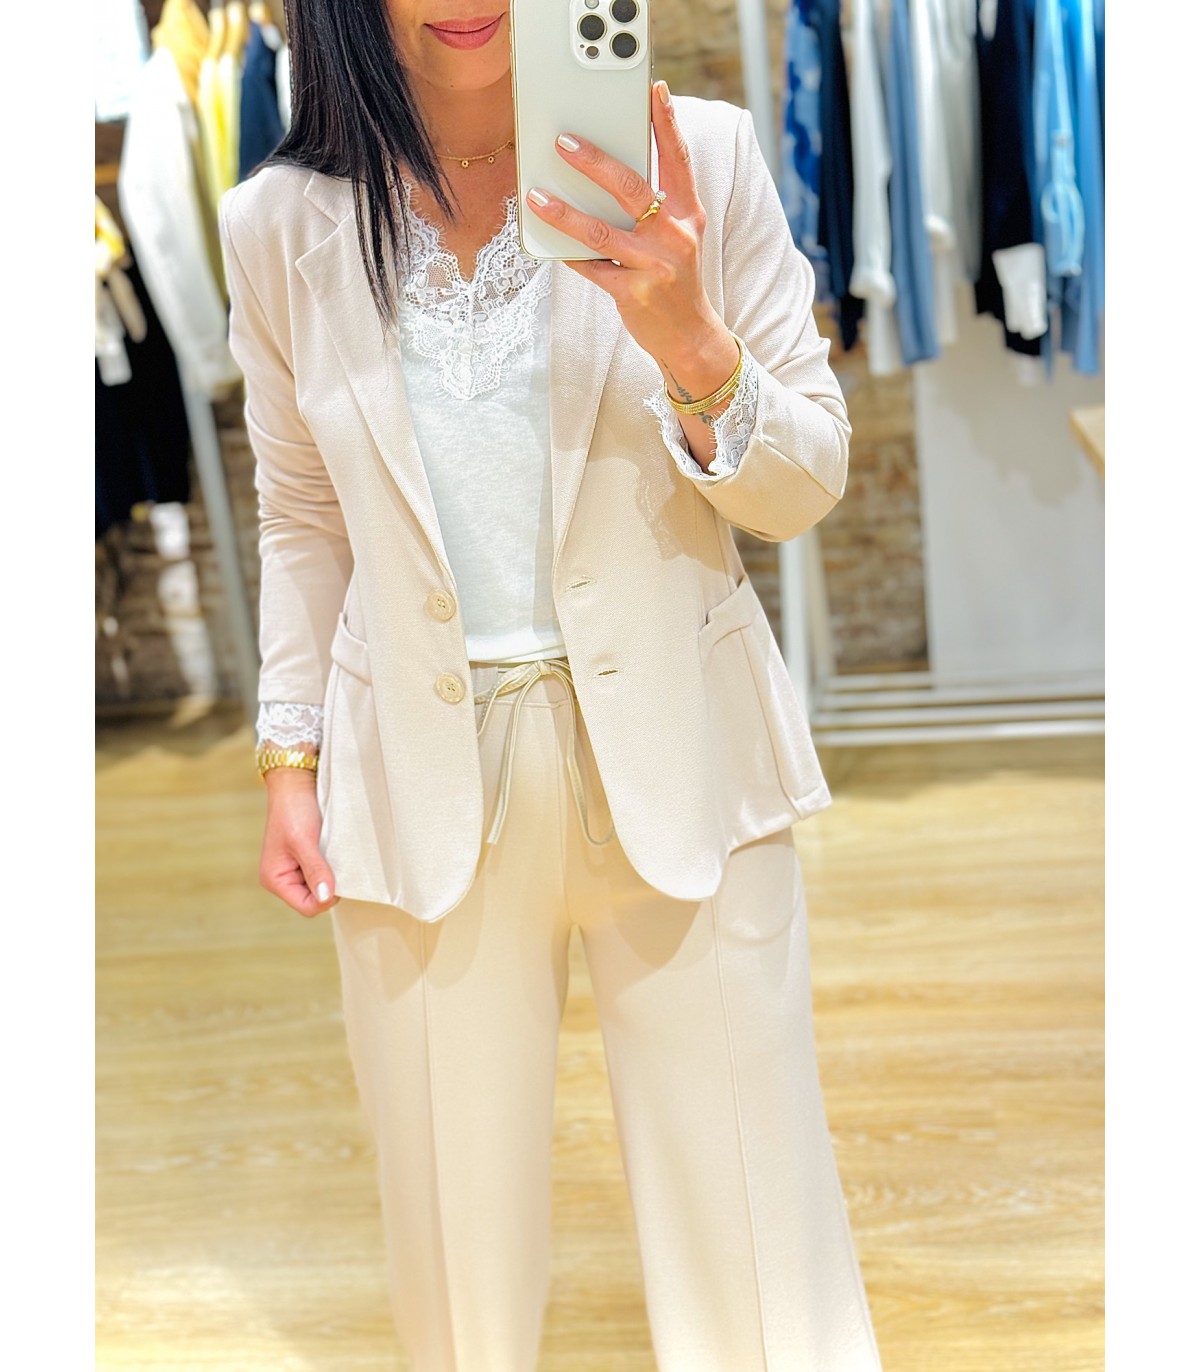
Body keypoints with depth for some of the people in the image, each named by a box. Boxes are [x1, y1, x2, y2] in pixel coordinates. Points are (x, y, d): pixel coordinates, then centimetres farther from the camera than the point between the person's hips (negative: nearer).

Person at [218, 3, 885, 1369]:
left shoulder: (698, 158, -5)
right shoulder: (283, 225, 1)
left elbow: (806, 486, -2)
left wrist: (687, 341, -20)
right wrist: (289, 759, 9)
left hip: (677, 761, -1)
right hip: (424, 783, 2)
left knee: (749, 1215, 6)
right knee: (458, 1230, 13)